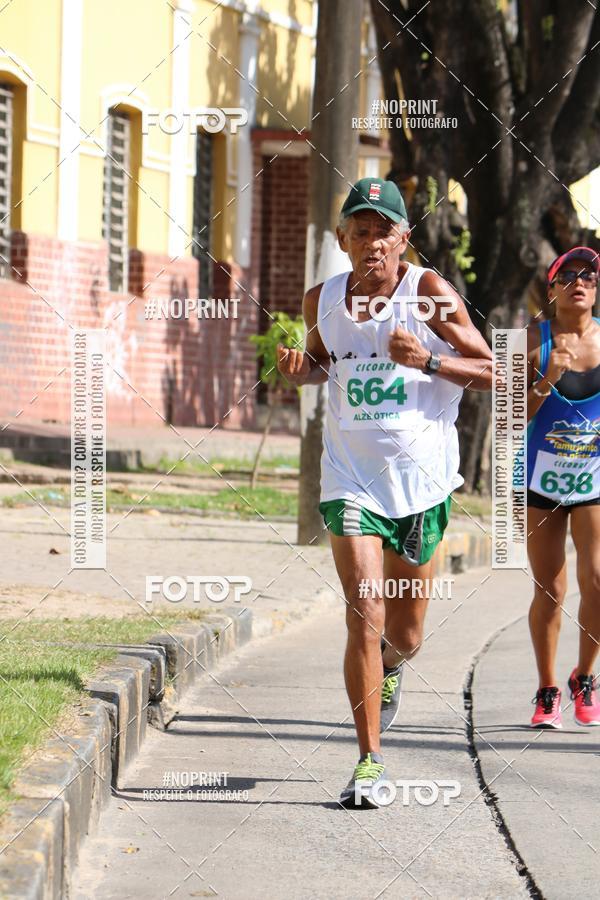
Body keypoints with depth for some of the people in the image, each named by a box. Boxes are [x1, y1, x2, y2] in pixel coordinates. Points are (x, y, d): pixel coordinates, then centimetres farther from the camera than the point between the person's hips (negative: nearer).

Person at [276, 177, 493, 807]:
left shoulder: (429, 293, -7)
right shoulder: (322, 300, 2)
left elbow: (492, 373, -4)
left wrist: (428, 360, -21)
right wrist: (300, 370, -1)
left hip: (421, 477, 0)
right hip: (351, 477, 1)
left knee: (403, 635, 12)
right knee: (364, 618, -16)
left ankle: (390, 668, 50)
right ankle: (369, 761, -7)